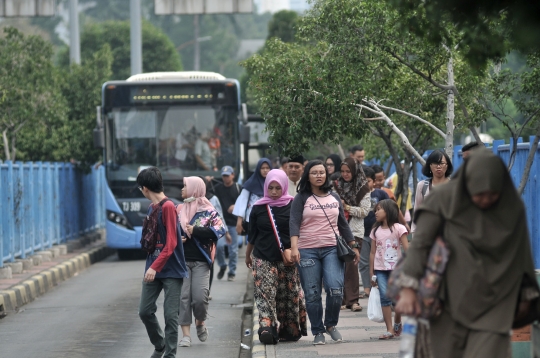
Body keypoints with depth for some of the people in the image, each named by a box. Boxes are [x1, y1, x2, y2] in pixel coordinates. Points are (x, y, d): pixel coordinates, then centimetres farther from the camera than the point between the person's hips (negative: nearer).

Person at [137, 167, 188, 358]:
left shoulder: (168, 207, -14)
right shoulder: (151, 208, 10)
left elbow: (171, 243, -19)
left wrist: (155, 267, -23)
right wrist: (150, 266, 11)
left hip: (171, 270, -8)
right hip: (152, 269, 8)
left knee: (171, 315, -4)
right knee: (145, 311, 8)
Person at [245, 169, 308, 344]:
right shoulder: (258, 208, 6)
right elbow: (252, 235, 13)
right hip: (263, 259, 1)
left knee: (289, 295, -2)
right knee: (265, 294, -6)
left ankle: (290, 330, -1)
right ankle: (267, 328, -9)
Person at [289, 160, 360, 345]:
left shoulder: (334, 198, 14)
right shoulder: (301, 198, 2)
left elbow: (343, 224, 20)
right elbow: (294, 223, -9)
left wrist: (354, 246, 18)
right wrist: (294, 247, -23)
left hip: (332, 249, 2)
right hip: (307, 251, -2)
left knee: (335, 289, -14)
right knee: (312, 294, -2)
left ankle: (331, 325, 8)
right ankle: (318, 332, 9)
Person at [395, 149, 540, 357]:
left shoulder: (513, 208, -1)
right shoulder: (444, 199, -8)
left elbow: (522, 254, 10)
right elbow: (420, 242, -10)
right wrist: (408, 289, -19)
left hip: (493, 306, 0)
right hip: (451, 299, 0)